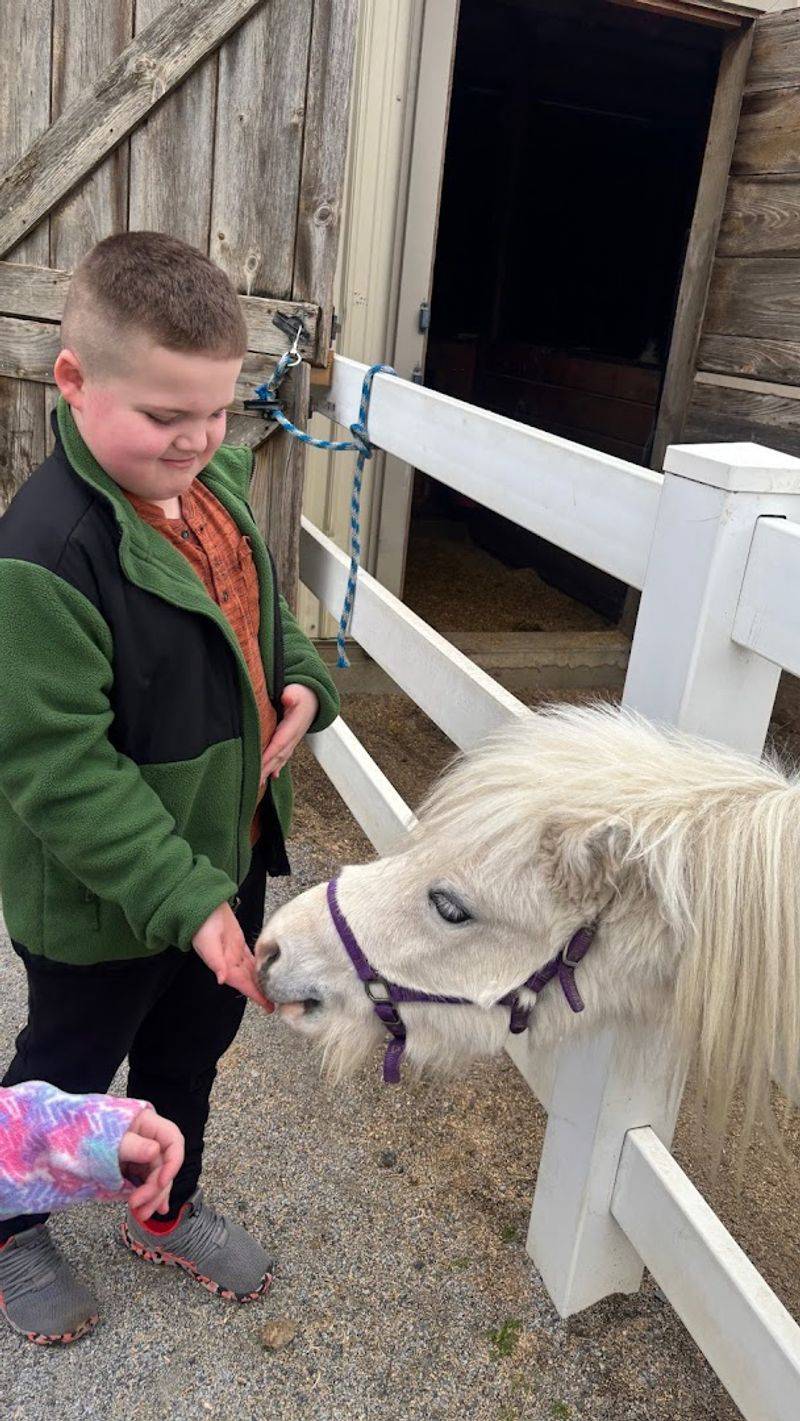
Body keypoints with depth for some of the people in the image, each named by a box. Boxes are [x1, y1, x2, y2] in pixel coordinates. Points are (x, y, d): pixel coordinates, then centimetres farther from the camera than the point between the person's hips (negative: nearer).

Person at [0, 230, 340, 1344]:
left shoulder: (215, 480, -3)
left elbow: (258, 608, 13)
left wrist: (300, 680, -7)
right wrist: (182, 897, -30)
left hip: (228, 853, 7)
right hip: (103, 905, -7)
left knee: (192, 1052, 27)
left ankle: (167, 1212, 56)